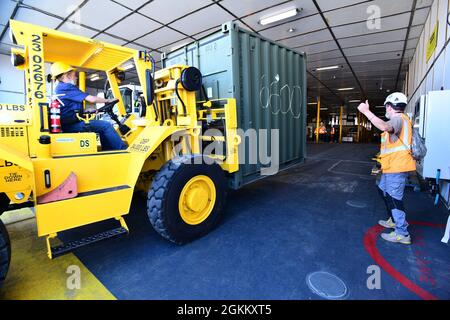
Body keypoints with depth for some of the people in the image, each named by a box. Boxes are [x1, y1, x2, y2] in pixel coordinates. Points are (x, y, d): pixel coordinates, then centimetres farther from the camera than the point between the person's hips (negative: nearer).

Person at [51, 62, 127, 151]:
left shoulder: (59, 88, 21)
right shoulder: (67, 87, -11)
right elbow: (92, 99, -16)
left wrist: (86, 110, 11)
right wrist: (108, 100, 0)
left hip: (69, 124, 10)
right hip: (71, 125, -10)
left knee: (102, 126, 16)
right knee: (106, 125, -14)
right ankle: (123, 150, -9)